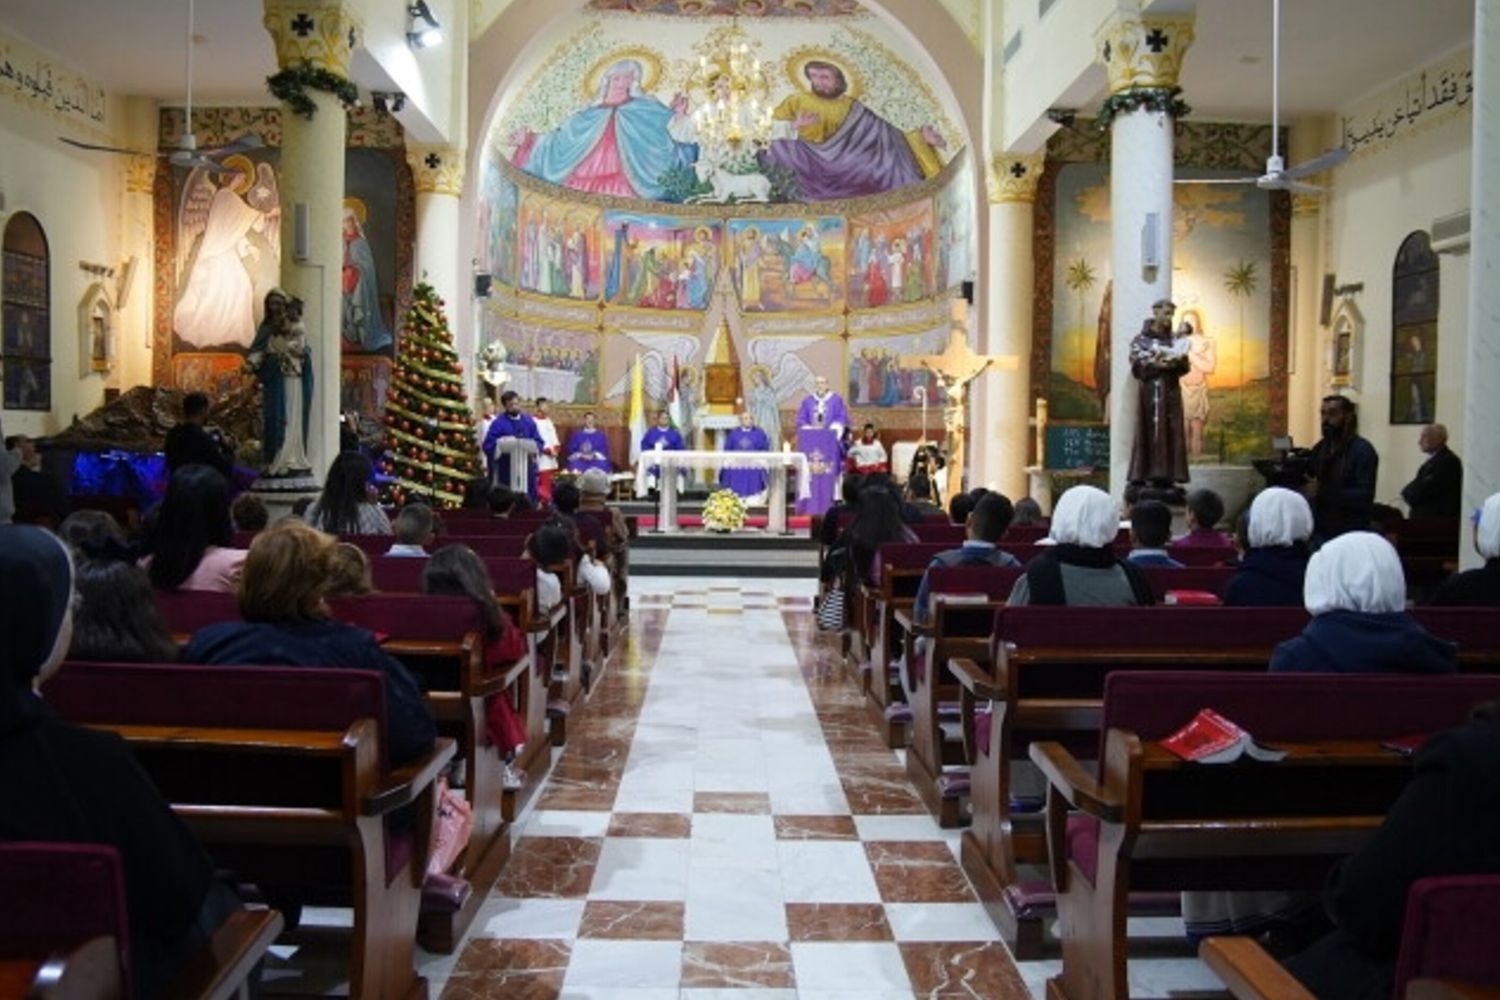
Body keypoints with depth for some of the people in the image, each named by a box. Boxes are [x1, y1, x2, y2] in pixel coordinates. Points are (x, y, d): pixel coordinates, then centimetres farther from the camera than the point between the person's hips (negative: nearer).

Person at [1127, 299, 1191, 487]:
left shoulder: (1174, 339, 13)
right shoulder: (1141, 339, 2)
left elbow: (1185, 366, 9)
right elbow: (1136, 367, -7)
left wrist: (1178, 363, -13)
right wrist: (1155, 365, -21)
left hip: (1172, 392, 4)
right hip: (1151, 392, -4)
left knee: (1172, 434, 0)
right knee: (1151, 434, -8)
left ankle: (1168, 476, 2)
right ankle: (1149, 476, -8)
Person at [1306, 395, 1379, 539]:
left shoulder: (1363, 450, -8)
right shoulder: (1319, 449, 13)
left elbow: (1365, 496, -18)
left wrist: (1323, 492, -26)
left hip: (1350, 535, -6)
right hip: (1318, 532, 6)